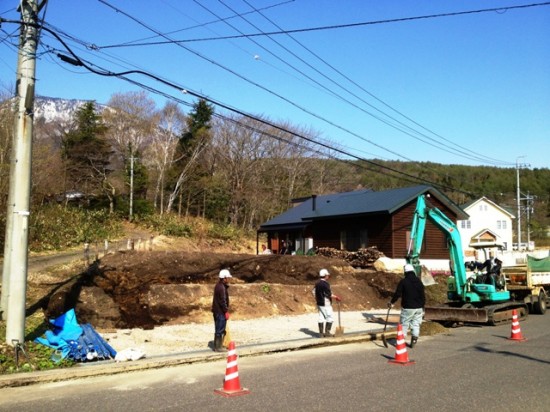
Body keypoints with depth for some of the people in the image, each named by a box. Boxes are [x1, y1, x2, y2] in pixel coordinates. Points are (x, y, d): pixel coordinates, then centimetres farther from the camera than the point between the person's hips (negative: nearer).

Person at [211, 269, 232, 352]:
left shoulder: (219, 286, 13)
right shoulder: (221, 287, -20)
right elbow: (222, 301, -21)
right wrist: (226, 311, -17)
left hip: (217, 311, 10)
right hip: (220, 312, -10)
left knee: (218, 329, 17)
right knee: (220, 330, -3)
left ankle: (217, 346, 24)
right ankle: (218, 347, 3)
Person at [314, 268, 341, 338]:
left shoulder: (317, 283, 8)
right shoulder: (325, 284, -18)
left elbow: (314, 292, 14)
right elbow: (329, 294, -19)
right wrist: (336, 297, -7)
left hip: (319, 303, 8)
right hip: (326, 304, -8)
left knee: (321, 318, 10)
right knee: (329, 318, 1)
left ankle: (321, 333, 12)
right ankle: (327, 332, 1)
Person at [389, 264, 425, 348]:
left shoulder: (403, 282, -8)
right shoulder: (419, 281, 6)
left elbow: (397, 294, -8)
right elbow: (423, 295, 9)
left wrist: (392, 302, 7)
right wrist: (422, 307, 17)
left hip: (407, 307, -4)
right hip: (418, 308, 4)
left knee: (404, 324, 5)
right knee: (416, 324, 11)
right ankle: (414, 340, 9)